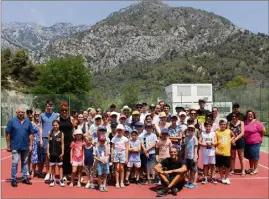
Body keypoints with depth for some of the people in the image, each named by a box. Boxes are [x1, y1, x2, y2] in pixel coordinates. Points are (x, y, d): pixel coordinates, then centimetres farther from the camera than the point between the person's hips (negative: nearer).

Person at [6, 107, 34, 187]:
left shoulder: (28, 122, 4)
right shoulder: (12, 121, -2)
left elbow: (30, 134, 6)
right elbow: (7, 134, -2)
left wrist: (30, 145, 2)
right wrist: (8, 145, -4)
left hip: (25, 146, 3)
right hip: (15, 146, -3)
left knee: (25, 162, 12)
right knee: (15, 163, -3)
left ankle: (25, 178, 22)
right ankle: (13, 179, 7)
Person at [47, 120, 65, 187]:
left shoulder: (61, 134, -4)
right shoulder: (50, 133, 2)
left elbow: (62, 144, -3)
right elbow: (48, 143, 4)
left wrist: (62, 153, -7)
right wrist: (48, 152, -1)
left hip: (59, 153, -2)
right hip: (52, 152, 2)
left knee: (60, 166, 5)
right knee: (52, 166, 10)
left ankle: (61, 180, 10)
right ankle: (53, 180, 20)